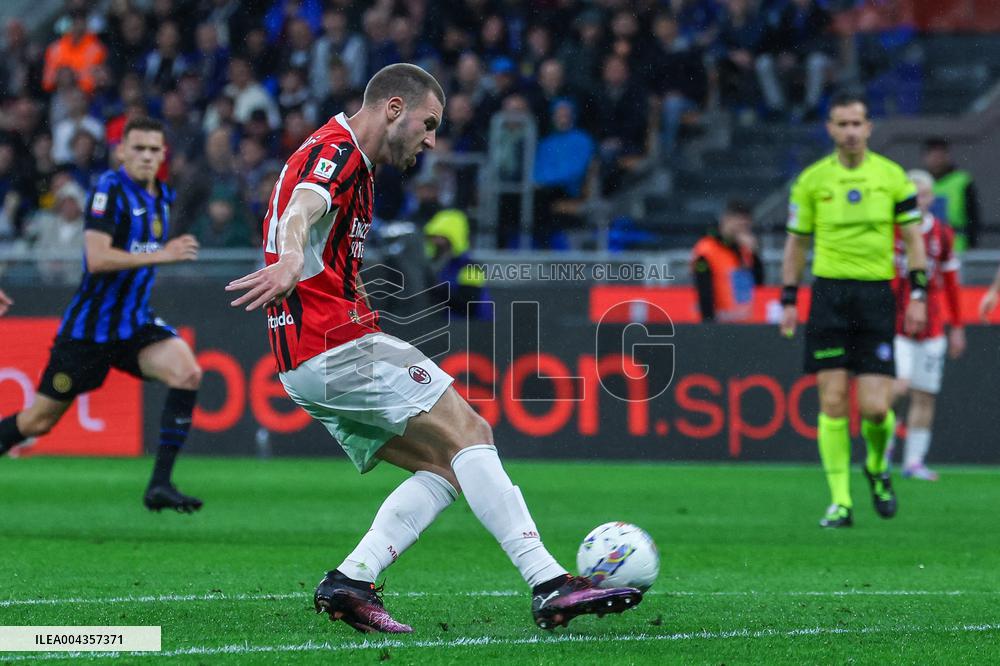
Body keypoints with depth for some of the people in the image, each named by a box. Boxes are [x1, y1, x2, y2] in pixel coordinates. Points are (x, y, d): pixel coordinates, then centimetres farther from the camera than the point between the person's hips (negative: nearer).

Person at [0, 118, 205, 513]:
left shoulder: (162, 196, 9)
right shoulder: (109, 190, -15)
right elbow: (97, 258, -27)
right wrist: (160, 255, -28)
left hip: (134, 324, 6)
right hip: (90, 327, -6)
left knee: (187, 374, -21)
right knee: (38, 422, 2)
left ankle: (160, 485, -18)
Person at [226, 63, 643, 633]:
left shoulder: (338, 156, 24)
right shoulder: (338, 150, -9)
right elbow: (303, 209, -31)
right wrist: (291, 259, -52)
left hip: (307, 366, 10)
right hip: (338, 346, -10)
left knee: (447, 469, 6)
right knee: (469, 433, -13)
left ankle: (350, 583, -6)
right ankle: (550, 585, -20)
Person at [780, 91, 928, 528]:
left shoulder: (892, 176, 4)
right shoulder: (811, 180, 4)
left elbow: (913, 238, 8)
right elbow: (796, 242, 12)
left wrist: (918, 295, 0)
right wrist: (788, 301, 8)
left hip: (876, 296, 0)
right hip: (828, 295, 0)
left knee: (874, 409, -7)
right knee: (833, 401, -5)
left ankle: (877, 467, 26)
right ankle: (840, 502, 1)